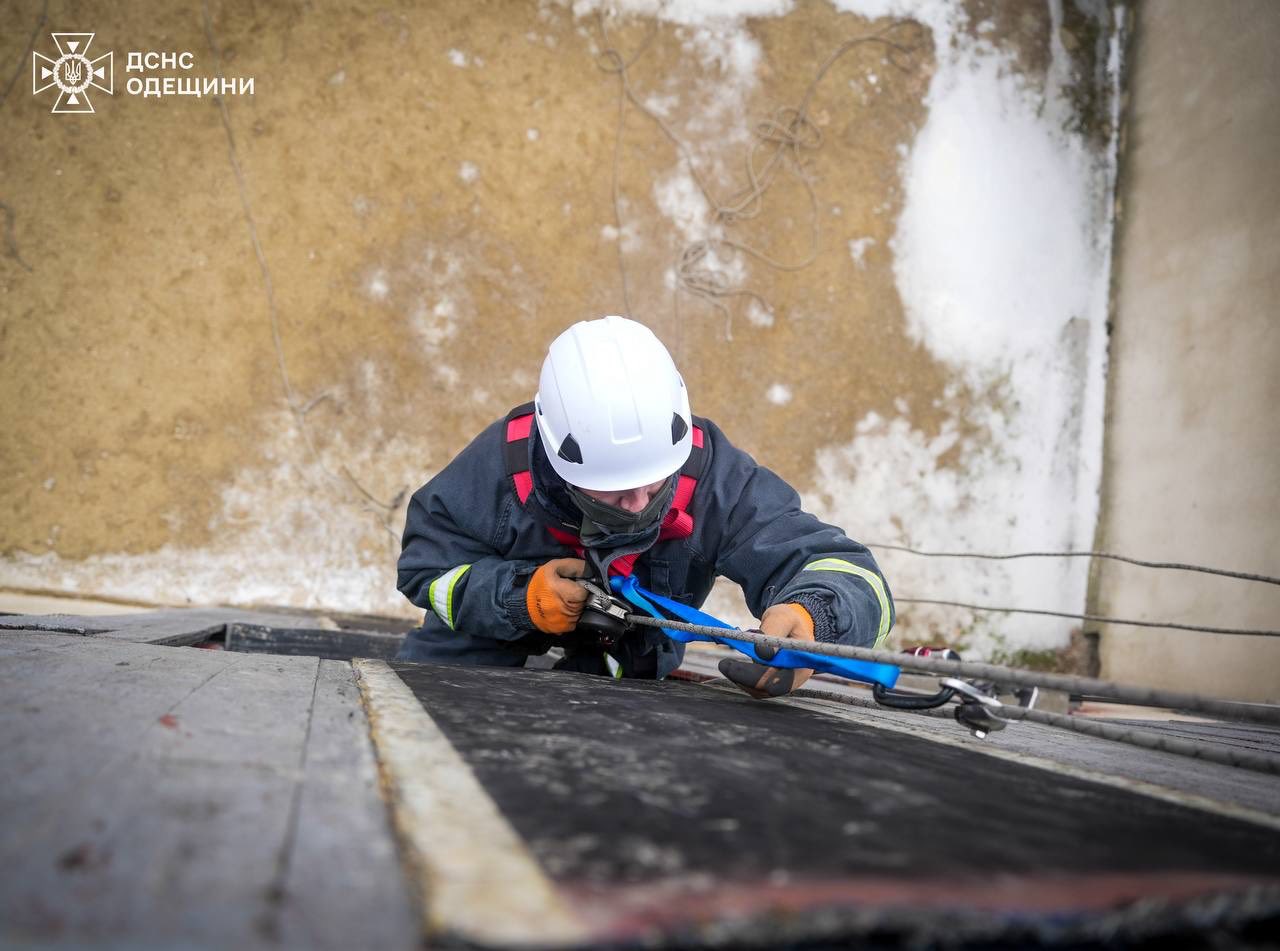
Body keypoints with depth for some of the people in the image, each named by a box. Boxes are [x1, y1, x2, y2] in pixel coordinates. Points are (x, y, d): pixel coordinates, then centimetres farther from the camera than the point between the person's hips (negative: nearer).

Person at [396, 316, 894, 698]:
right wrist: (521, 597, -33)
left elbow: (847, 572, -37)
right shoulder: (501, 466, -30)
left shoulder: (714, 476, -32)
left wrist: (807, 618, -61)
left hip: (631, 677, 4)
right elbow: (424, 566, -15)